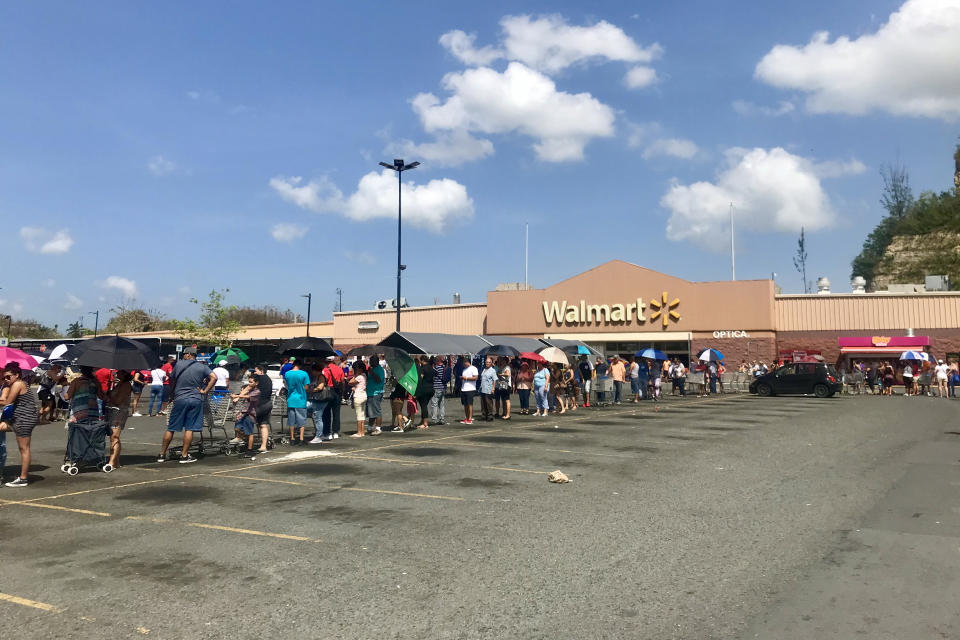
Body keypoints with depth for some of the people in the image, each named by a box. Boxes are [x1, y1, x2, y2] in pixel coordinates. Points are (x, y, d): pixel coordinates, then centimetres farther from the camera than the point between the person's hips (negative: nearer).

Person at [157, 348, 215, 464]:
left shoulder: (179, 365, 3)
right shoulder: (202, 367, 2)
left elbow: (172, 381, 10)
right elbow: (214, 377, -11)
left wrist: (172, 393, 23)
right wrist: (205, 391, -6)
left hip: (180, 399, 0)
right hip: (196, 400, 0)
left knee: (171, 428, 8)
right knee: (189, 429, 3)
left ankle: (162, 454, 16)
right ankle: (184, 455, 4)